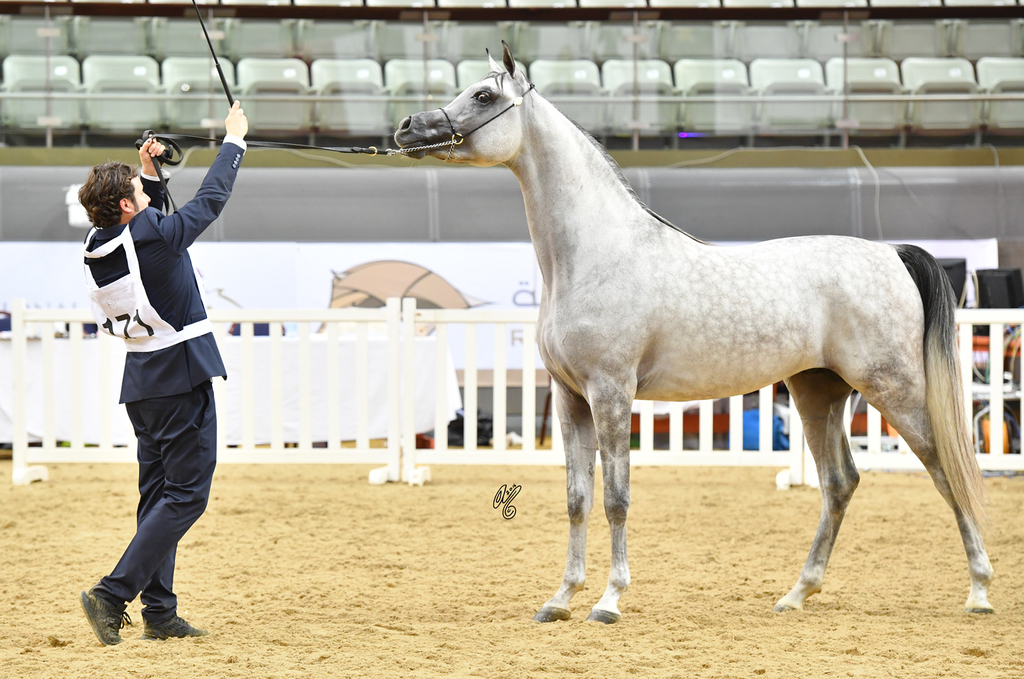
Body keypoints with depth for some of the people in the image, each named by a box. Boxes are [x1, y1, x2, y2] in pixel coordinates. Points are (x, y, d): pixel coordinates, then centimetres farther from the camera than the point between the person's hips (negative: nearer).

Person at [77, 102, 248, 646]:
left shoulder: (99, 247, 2)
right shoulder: (155, 239, -19)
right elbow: (210, 199, -5)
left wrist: (150, 172, 18)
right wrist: (234, 139, 8)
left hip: (142, 380, 8)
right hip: (181, 378, -8)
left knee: (159, 494, 12)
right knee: (185, 494, -5)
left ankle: (159, 613, 11)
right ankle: (113, 595, -15)